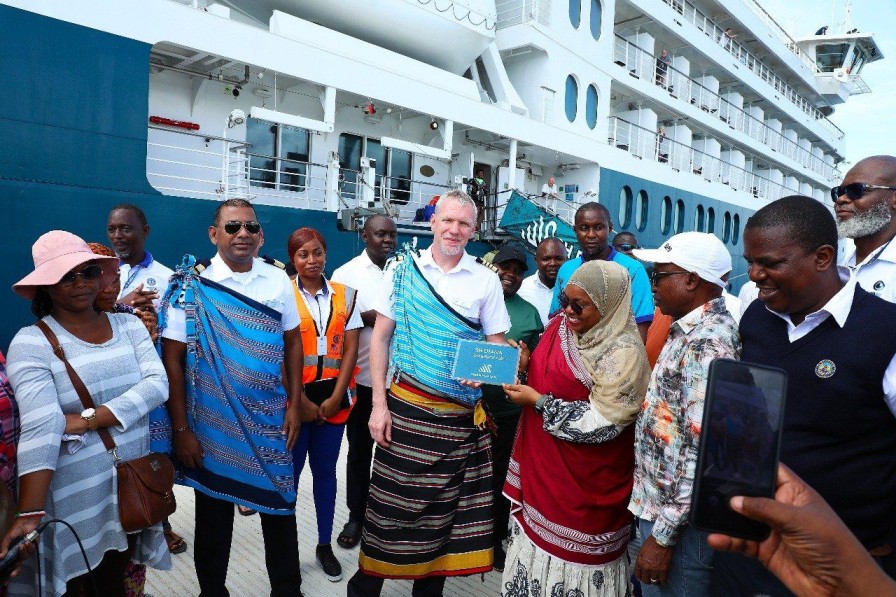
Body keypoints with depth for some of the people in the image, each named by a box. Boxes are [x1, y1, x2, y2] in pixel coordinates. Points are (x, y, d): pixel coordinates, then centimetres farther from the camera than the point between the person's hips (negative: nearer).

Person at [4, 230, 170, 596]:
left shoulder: (129, 325, 2)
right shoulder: (31, 343, -11)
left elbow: (157, 385, -12)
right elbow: (39, 430, -23)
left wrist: (86, 420, -20)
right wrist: (30, 514, -29)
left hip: (132, 484, 4)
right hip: (72, 496, -3)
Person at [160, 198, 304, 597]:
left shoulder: (278, 280, -1)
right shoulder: (192, 286, -9)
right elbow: (172, 360, -8)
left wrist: (294, 406, 2)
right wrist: (181, 430, -9)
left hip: (270, 419, 2)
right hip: (212, 423, -2)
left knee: (280, 508, 13)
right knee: (214, 517, 14)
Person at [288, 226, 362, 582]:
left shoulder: (345, 295, 3)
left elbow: (350, 349, 1)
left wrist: (334, 398, -7)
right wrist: (303, 402, -11)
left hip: (333, 396, 2)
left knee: (325, 471, 13)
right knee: (289, 472, 7)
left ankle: (325, 545, 26)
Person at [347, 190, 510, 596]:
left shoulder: (486, 280, 3)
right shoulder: (403, 268, 1)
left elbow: (496, 345, 6)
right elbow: (380, 338, 2)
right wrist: (379, 404, -3)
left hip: (460, 415, 1)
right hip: (405, 407, -1)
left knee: (442, 507, 12)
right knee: (389, 503, 5)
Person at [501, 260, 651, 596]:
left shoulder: (623, 353, -21)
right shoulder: (561, 324, 1)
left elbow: (601, 423, -23)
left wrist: (538, 401, -21)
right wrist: (523, 367, -8)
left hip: (586, 479, -6)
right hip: (544, 465, 7)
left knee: (573, 553, 10)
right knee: (537, 536, 19)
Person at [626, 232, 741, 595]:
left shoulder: (707, 343, -23)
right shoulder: (690, 331, 8)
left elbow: (702, 450, -26)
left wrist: (663, 535, -21)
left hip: (679, 517, -9)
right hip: (657, 503, 9)